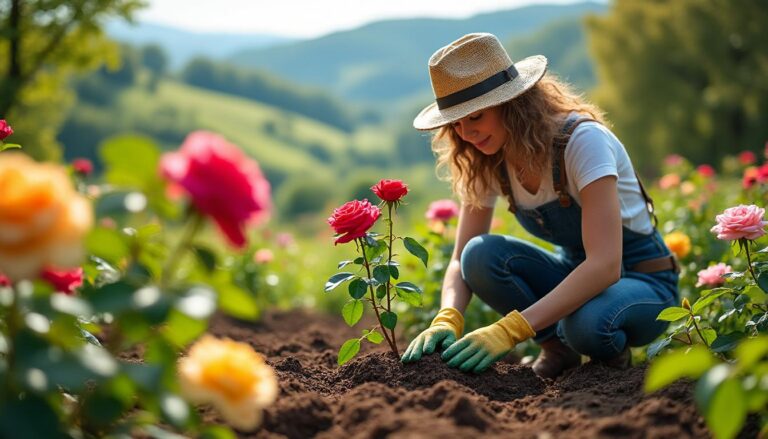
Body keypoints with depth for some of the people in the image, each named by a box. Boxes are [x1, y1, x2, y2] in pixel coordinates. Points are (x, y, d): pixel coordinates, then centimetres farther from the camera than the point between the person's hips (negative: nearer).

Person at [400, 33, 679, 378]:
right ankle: (556, 346, -3)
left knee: (587, 323, -39)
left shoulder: (582, 140, -27)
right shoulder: (485, 165, -8)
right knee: (481, 255, -24)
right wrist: (447, 319, -31)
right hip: (574, 272, 5)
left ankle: (611, 350, -4)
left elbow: (605, 264, -36)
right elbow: (461, 259, -7)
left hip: (641, 277, -5)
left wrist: (510, 330, -44)